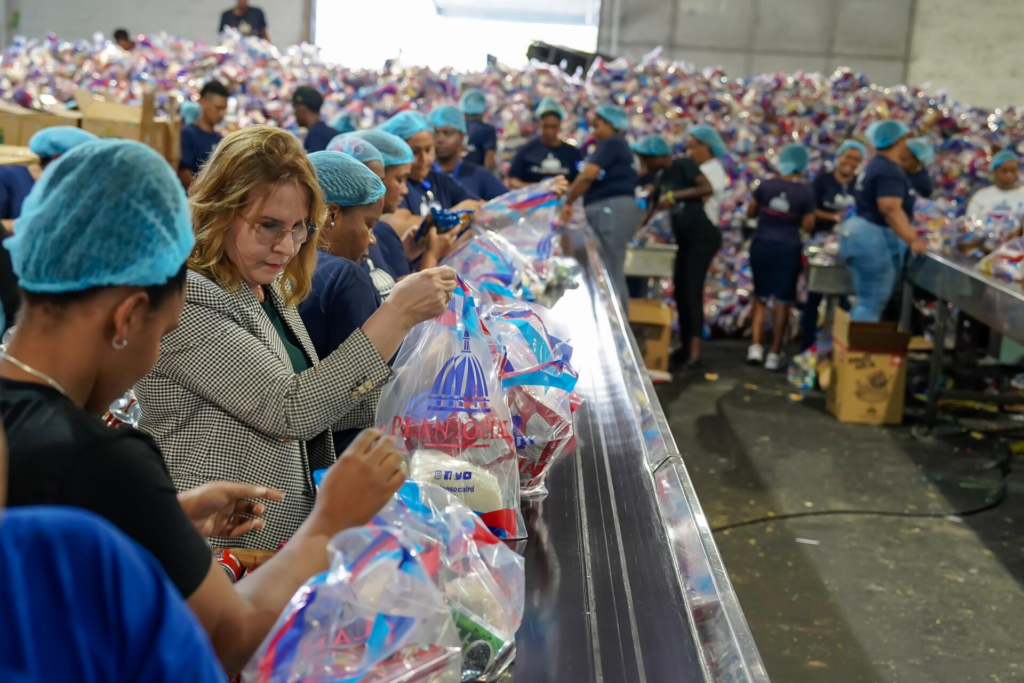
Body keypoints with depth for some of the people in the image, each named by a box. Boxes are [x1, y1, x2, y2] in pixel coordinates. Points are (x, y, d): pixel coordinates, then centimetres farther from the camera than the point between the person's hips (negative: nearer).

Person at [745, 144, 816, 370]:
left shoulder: (765, 185, -4)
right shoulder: (805, 192, -9)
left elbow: (750, 213, 7)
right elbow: (807, 226, -6)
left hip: (762, 245, 2)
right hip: (788, 249, -2)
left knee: (760, 298, 15)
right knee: (782, 302, 8)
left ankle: (755, 345, 1)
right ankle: (774, 354, 9)